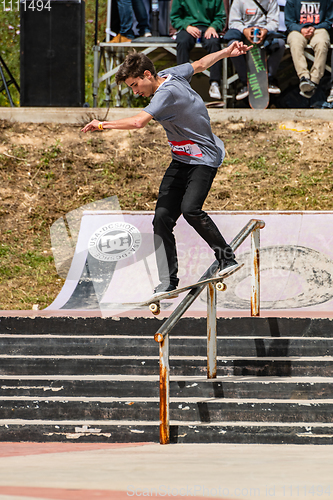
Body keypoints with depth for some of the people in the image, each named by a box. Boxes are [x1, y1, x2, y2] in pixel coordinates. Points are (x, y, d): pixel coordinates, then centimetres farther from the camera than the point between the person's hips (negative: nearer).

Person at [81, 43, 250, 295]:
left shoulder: (167, 93, -27)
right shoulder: (169, 74, 1)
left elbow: (138, 122, -38)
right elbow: (199, 64, 17)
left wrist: (104, 124, -27)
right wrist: (226, 52, 31)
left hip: (204, 158, -9)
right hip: (181, 160, 9)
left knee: (190, 209, -30)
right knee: (162, 217, -5)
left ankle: (227, 257, -13)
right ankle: (168, 282, -4)